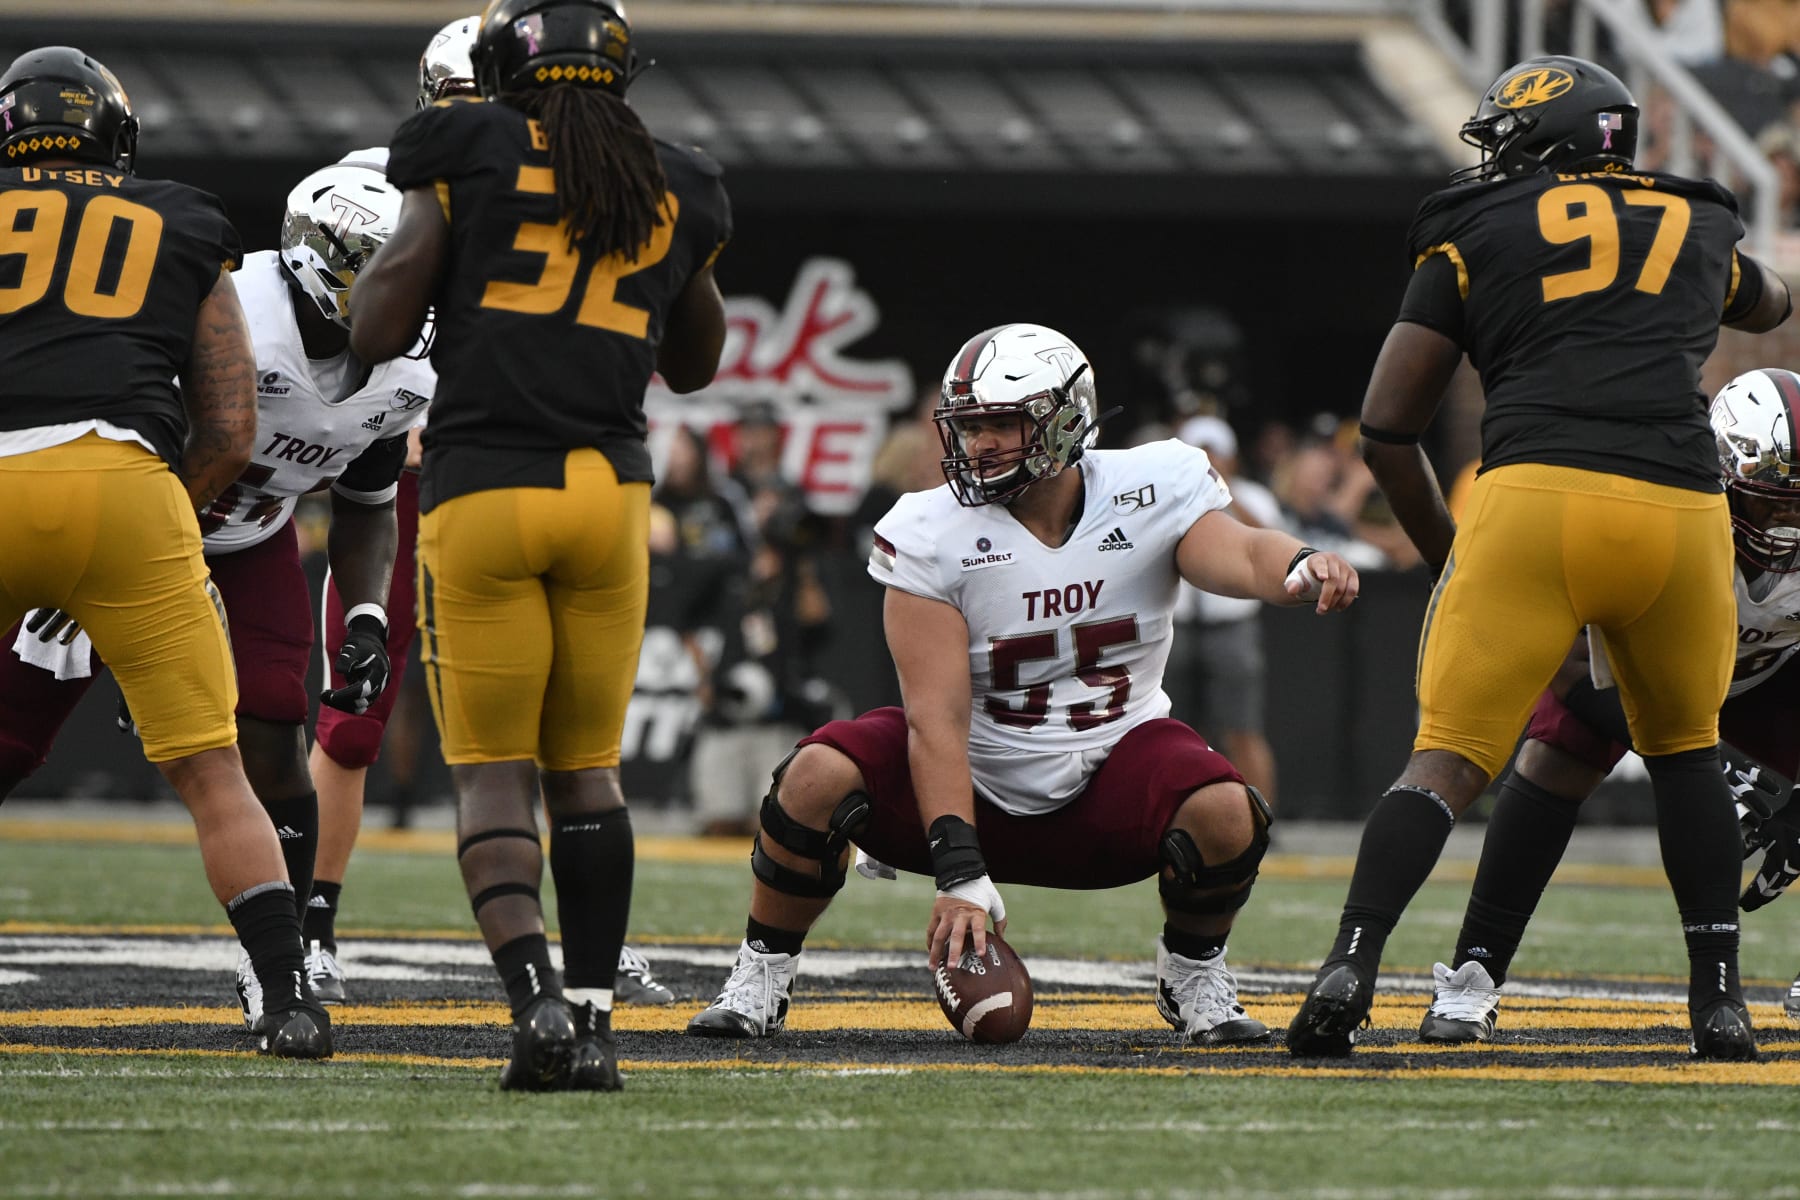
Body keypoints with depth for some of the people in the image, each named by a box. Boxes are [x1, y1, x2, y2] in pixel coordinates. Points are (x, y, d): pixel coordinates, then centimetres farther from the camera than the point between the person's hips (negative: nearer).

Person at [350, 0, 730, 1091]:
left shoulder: (472, 159, -1)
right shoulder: (672, 193, 11)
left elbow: (378, 332, -1)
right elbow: (695, 364, 26)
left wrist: (408, 229, 17)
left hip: (483, 489, -3)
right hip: (609, 484, 3)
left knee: (493, 774, 1)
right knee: (586, 765, 14)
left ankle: (538, 1001, -20)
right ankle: (594, 1017, 7)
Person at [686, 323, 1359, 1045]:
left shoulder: (1152, 492, -9)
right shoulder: (932, 534, -14)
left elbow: (1239, 556, -28)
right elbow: (937, 720, -21)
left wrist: (1303, 568, -54)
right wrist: (960, 875, -30)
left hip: (1111, 769, 1)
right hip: (974, 780, -1)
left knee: (1226, 815, -29)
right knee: (819, 776, -28)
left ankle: (1192, 978, 3)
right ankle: (759, 984, -6)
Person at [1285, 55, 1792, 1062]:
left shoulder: (1478, 236, 15)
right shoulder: (1697, 226, 23)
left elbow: (1388, 429, 13)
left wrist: (1447, 555, 25)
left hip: (1531, 498, -2)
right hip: (1682, 512, 2)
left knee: (1450, 759, 0)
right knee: (1684, 748, 24)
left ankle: (1351, 969, -19)